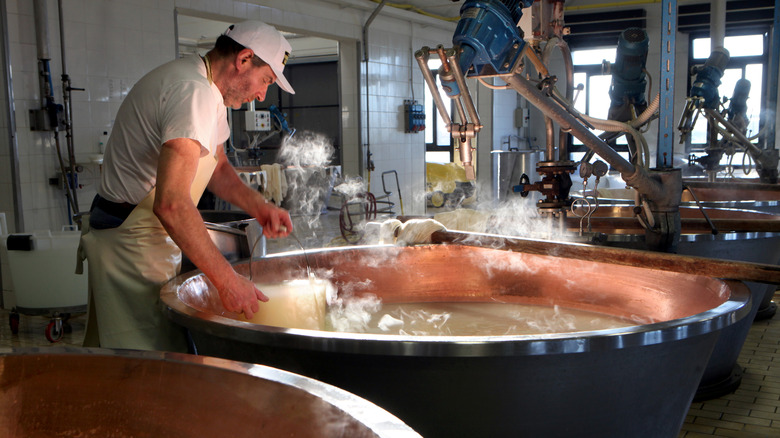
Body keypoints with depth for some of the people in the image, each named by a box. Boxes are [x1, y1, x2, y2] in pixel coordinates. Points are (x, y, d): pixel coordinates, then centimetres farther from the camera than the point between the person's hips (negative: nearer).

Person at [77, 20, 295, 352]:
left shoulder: (208, 90, 11)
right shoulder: (196, 93, -24)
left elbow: (217, 167, 21)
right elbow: (171, 203, -34)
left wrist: (258, 206, 3)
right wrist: (226, 279, -31)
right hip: (132, 245, -11)